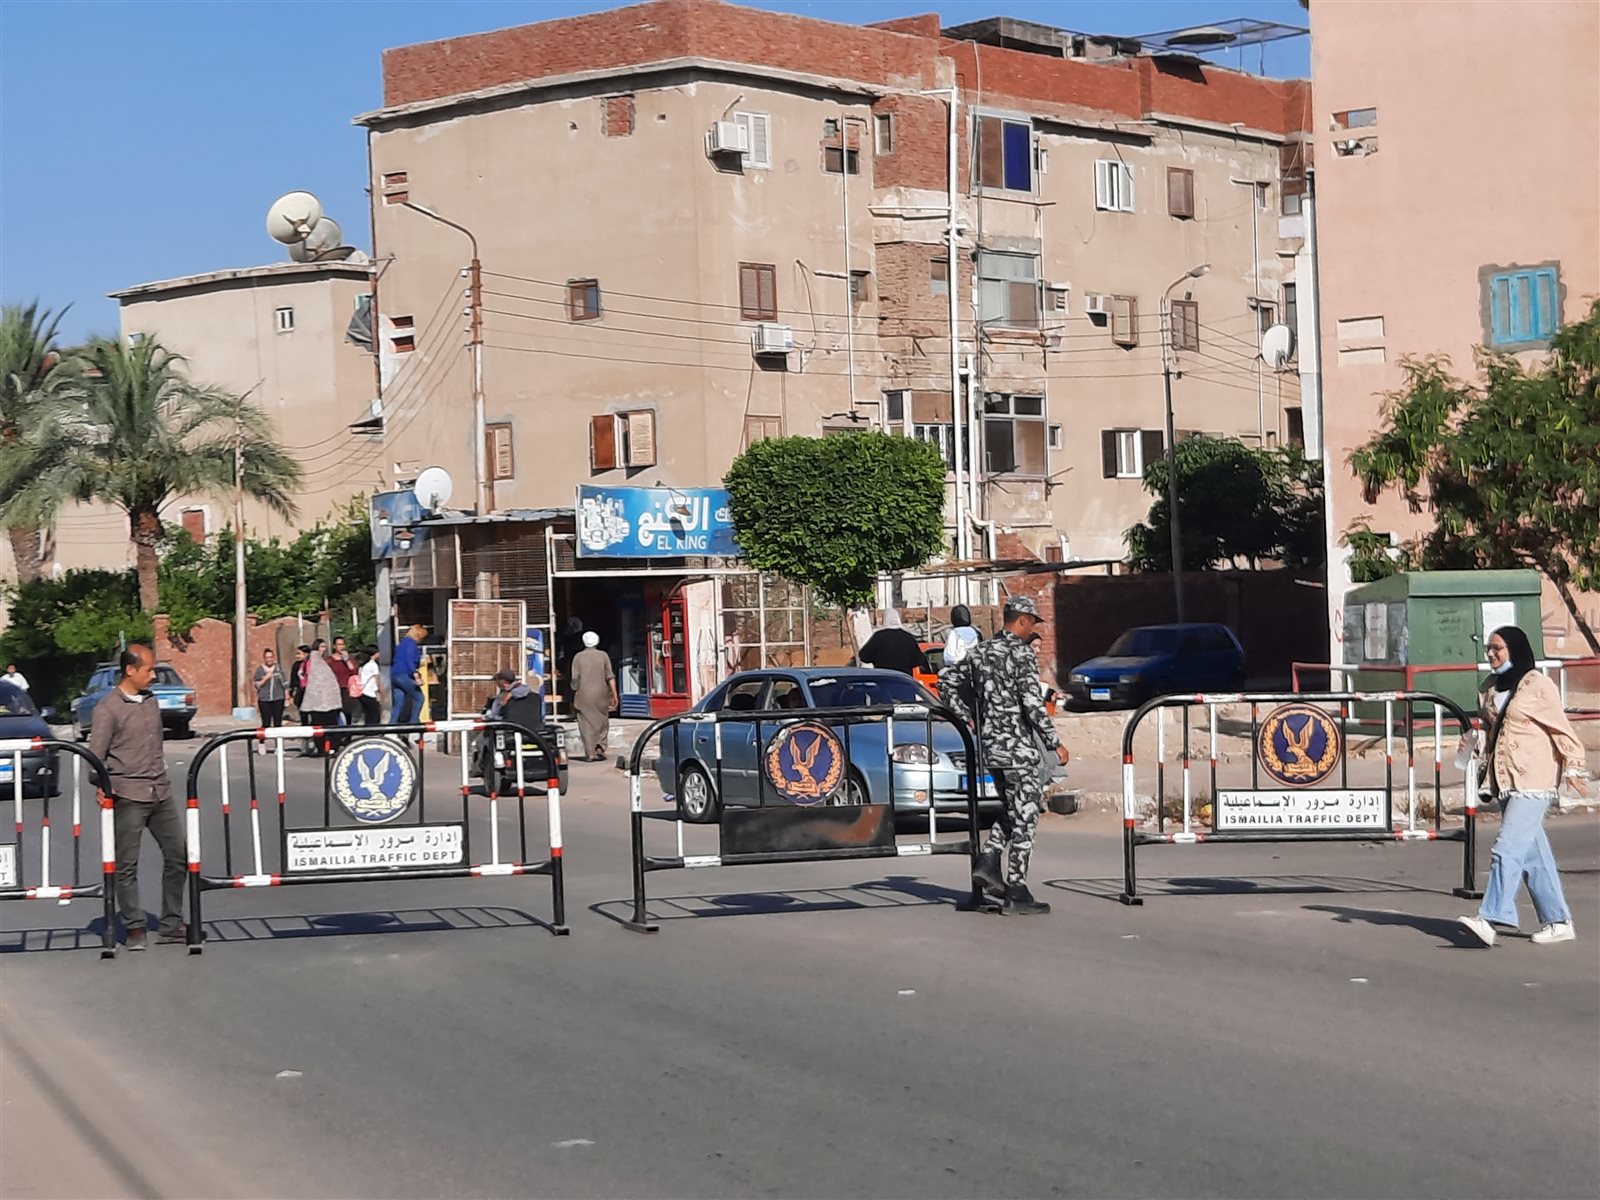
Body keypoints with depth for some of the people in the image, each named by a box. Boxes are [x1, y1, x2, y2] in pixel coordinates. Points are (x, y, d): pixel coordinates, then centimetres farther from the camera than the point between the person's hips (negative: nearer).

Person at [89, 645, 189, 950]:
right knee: (127, 865, 0)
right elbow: (95, 756, -9)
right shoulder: (108, 709, -8)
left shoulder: (151, 702, 12)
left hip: (161, 792, 7)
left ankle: (171, 924, 14)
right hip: (128, 796, -7)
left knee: (178, 855, 6)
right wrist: (104, 788, -18)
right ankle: (135, 928, 9)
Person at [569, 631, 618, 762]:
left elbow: (575, 679, -1)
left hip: (583, 696, -1)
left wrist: (575, 694, 9)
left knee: (587, 724, 1)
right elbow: (610, 677, -3)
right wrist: (614, 695, -1)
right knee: (602, 723, 12)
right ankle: (600, 750, 1)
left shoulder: (578, 657, 1)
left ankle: (590, 754, -2)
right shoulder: (603, 656, 1)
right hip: (600, 694, 1)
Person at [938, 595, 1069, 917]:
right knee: (1024, 818, -1)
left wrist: (967, 718, 17)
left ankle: (988, 862, 7)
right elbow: (1033, 705, -19)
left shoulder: (981, 652, 10)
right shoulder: (1021, 654, -13)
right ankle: (1017, 894, -1)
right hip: (1017, 745, -8)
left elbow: (947, 679, 16)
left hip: (989, 745, 8)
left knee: (1012, 810, 23)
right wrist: (1055, 744, -13)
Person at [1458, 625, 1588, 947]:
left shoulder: (1537, 685, -7)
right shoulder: (1491, 688, 14)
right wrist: (1488, 760, 16)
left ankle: (1490, 919, -21)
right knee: (1533, 853, 10)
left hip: (1533, 781, -8)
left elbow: (1561, 728, -9)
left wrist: (1573, 768, -12)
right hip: (1505, 781, 8)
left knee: (1508, 848, -15)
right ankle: (1558, 921, 16)